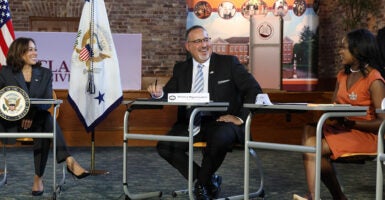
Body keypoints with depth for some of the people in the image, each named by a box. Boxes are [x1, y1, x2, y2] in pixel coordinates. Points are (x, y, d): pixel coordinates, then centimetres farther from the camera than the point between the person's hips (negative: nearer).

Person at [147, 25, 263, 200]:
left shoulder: (228, 63, 5)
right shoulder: (181, 69, 15)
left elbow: (254, 90, 1)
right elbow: (168, 93, 12)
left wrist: (240, 117, -11)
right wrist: (159, 93, -13)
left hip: (221, 122, -3)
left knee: (219, 139, -37)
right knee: (164, 146, -21)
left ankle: (201, 183, -7)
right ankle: (209, 180, -3)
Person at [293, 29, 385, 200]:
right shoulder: (342, 75, 16)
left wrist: (350, 122, -21)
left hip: (364, 134, -8)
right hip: (340, 128, 8)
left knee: (315, 149, -24)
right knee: (310, 130, -20)